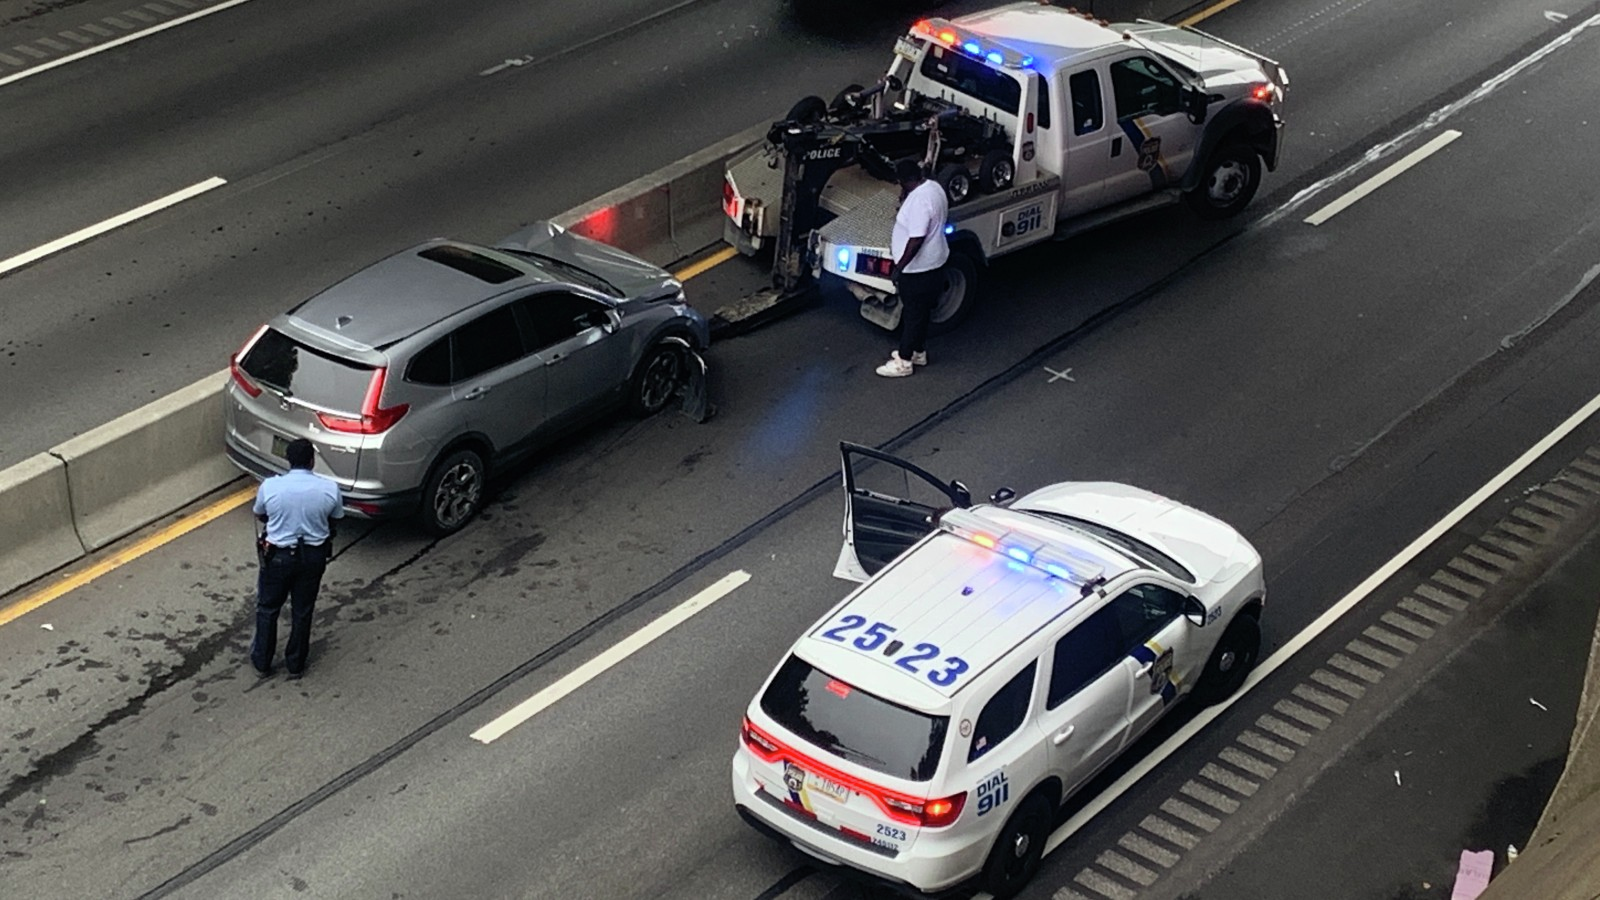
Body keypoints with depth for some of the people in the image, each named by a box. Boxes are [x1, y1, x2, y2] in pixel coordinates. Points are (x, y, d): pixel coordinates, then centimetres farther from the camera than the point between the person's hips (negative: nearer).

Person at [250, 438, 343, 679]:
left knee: (267, 609, 20)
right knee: (302, 611, 19)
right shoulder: (329, 488, -16)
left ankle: (261, 661, 33)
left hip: (278, 555, -1)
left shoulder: (270, 486, -17)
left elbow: (260, 515, 1)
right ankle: (295, 664, 32)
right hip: (313, 555, 1)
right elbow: (334, 519, 1)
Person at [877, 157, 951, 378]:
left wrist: (898, 268, -24)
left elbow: (916, 240, -30)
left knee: (913, 313, 4)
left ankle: (904, 362, 17)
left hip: (918, 268, -10)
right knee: (921, 310, 23)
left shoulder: (919, 201, -30)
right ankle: (918, 352, 38)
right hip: (932, 262, 10)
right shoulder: (933, 187, 1)